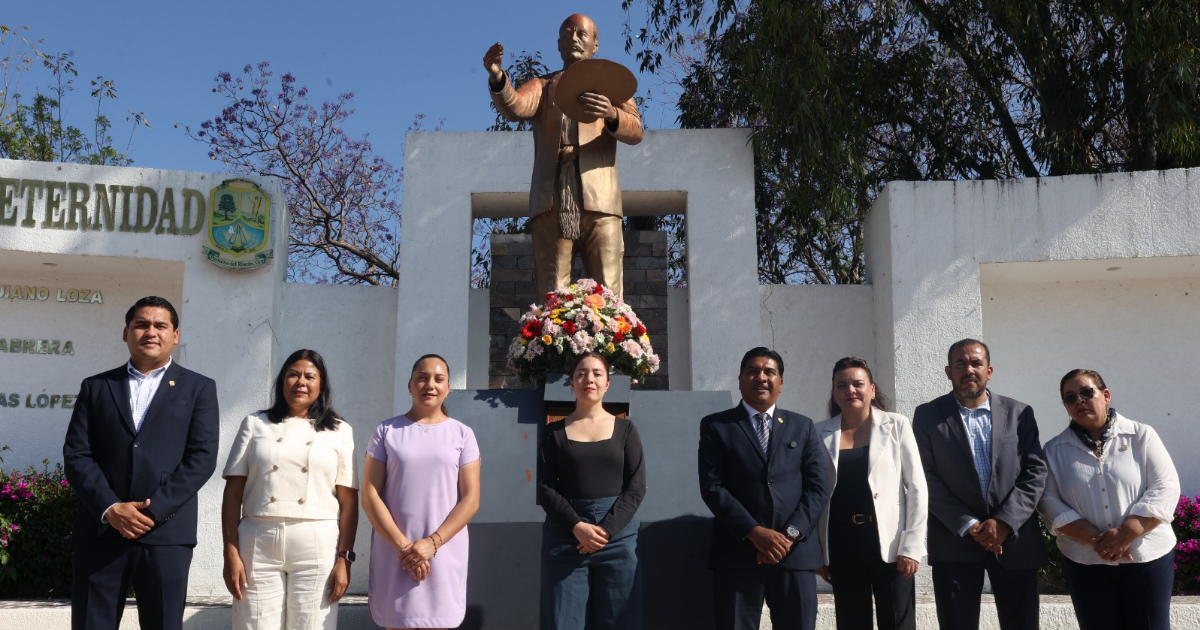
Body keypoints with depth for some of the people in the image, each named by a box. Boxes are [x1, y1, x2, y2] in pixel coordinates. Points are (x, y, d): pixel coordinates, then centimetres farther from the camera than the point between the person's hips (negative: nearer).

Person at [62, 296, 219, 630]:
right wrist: (110, 509, -10)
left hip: (166, 531, -1)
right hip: (100, 530, 2)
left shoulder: (198, 388, 8)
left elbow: (202, 457, -2)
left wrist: (153, 510, -12)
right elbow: (76, 455, 4)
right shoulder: (96, 387, 13)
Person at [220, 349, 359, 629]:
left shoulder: (339, 431, 7)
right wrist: (231, 552, -3)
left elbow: (348, 500, 2)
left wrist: (344, 558, -5)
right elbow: (233, 492, 5)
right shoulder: (255, 424, 10)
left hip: (317, 546, 0)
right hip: (258, 544, 1)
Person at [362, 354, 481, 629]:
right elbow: (369, 496, -1)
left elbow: (471, 499, 0)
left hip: (444, 553, 0)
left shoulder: (462, 434, 4)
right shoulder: (387, 431, 4)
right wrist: (402, 546, -10)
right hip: (394, 552, 0)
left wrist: (432, 543, -11)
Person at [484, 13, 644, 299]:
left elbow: (635, 132, 4)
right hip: (551, 198, 1)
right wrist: (497, 78, -21)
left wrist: (611, 114, -18)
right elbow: (514, 108, 0)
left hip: (598, 197, -1)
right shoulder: (542, 85, 23)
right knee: (551, 294, -6)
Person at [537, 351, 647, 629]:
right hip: (565, 536, 0)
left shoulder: (625, 429, 8)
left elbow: (636, 486, 1)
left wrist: (606, 529, -12)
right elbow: (544, 486, -1)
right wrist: (577, 526, -15)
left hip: (618, 536, 1)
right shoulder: (555, 432, 7)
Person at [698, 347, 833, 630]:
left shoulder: (803, 426, 14)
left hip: (795, 551, 2)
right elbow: (712, 487, -4)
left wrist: (791, 533, -9)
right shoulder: (716, 426, 6)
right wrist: (754, 532, -13)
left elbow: (819, 485, 5)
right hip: (737, 551, -2)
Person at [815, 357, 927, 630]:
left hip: (890, 543, -2)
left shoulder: (896, 426, 0)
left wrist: (912, 546, -7)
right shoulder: (821, 434, 4)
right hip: (841, 544, 2)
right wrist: (815, 551, 5)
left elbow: (917, 488, -1)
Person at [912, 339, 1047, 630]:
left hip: (1015, 540, 2)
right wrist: (969, 525, -12)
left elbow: (1035, 472, 0)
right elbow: (927, 477, -5)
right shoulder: (928, 415, 2)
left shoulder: (1020, 413, 7)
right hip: (955, 543, -1)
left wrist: (1004, 522, -12)